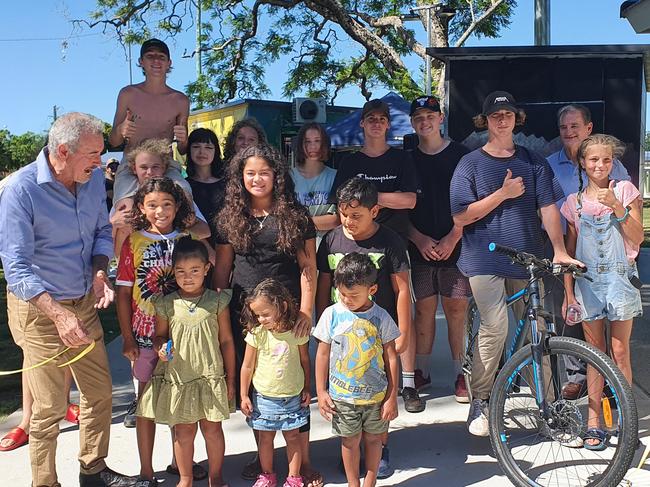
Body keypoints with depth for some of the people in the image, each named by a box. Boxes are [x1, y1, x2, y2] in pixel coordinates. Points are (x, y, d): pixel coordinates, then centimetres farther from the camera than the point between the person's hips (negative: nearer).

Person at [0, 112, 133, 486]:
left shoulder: (94, 178, -2)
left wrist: (100, 274, -9)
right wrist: (58, 314, -31)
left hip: (85, 303, 6)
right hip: (39, 307, -6)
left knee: (100, 392, 14)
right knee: (50, 407, 2)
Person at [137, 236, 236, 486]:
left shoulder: (217, 301, -3)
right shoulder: (166, 304, -2)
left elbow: (226, 341, 2)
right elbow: (159, 335, 11)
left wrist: (230, 380, 2)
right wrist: (161, 348, -14)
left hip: (211, 377, 0)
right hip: (178, 378, 1)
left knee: (213, 429, 9)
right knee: (183, 431, 11)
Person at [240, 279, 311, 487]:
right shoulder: (256, 333, -12)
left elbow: (305, 361, 2)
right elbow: (247, 366, -3)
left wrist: (307, 389, 6)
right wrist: (244, 395, 0)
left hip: (293, 396, 0)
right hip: (264, 397, 1)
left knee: (293, 436, 10)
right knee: (265, 437, 13)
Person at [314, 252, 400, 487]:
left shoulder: (381, 317, -8)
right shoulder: (332, 314, -8)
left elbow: (391, 358, -2)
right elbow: (323, 354, 0)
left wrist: (392, 397, -2)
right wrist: (321, 391, 0)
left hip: (376, 394, 0)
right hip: (342, 395, 0)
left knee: (373, 439, 15)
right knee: (350, 441, 13)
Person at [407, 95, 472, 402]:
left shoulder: (460, 156, 2)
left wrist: (452, 238, -11)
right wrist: (419, 239, -7)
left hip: (455, 247, -2)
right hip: (420, 248, 2)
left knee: (456, 310, -1)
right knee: (424, 310, 5)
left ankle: (461, 374, 8)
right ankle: (421, 371, 16)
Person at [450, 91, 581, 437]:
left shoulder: (533, 162, 12)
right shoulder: (471, 163, 4)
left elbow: (548, 207, 5)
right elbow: (461, 217, -4)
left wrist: (559, 250, -7)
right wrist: (502, 194, -10)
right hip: (485, 259, -3)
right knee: (495, 328, -16)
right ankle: (479, 402, -1)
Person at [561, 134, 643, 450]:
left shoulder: (624, 190, 2)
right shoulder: (574, 202, 6)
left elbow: (637, 238, -5)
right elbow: (569, 251, 7)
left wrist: (616, 205, -17)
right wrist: (568, 293, 2)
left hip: (619, 276, -1)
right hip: (587, 279, 2)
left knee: (620, 351, 1)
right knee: (594, 352, 6)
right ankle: (594, 421, 12)